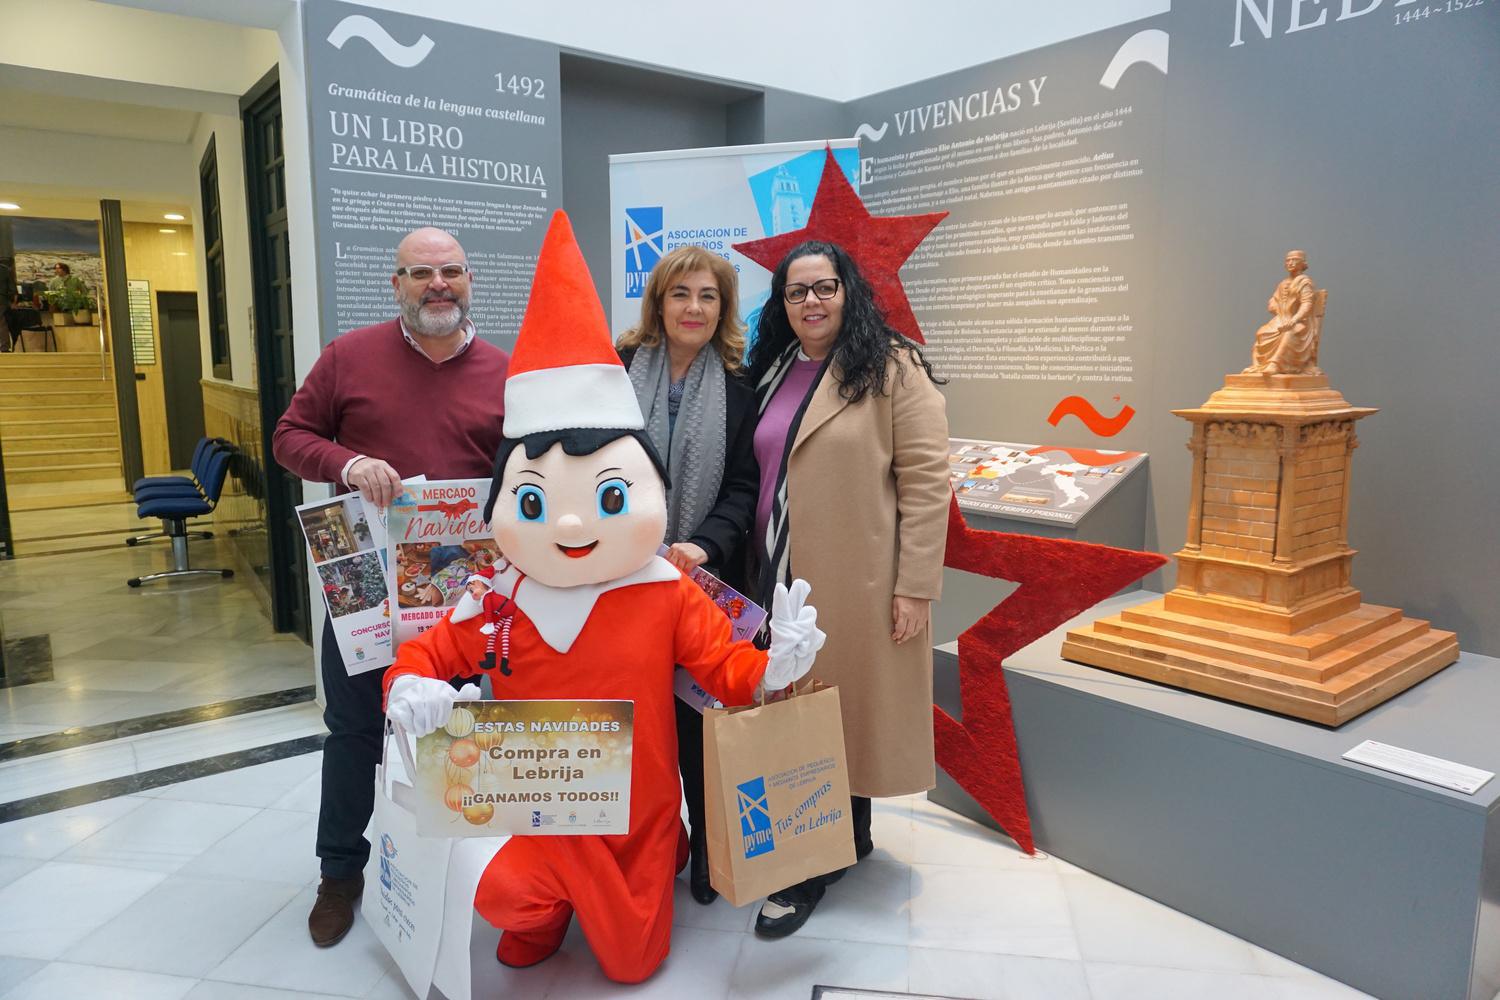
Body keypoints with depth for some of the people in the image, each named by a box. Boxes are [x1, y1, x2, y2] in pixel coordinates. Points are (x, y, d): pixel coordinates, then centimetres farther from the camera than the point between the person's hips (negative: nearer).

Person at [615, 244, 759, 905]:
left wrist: (704, 544, -17)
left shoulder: (738, 390, 3)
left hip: (703, 580, 0)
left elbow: (743, 488, 0)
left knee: (697, 714, 8)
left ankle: (706, 848, 28)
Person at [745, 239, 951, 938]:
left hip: (856, 584, -6)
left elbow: (926, 480, -11)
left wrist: (915, 585, -15)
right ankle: (848, 842, 33)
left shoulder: (892, 368, -7)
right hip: (785, 578, 6)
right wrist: (756, 568, 13)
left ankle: (813, 874, 17)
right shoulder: (772, 372, 12)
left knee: (844, 707, 4)